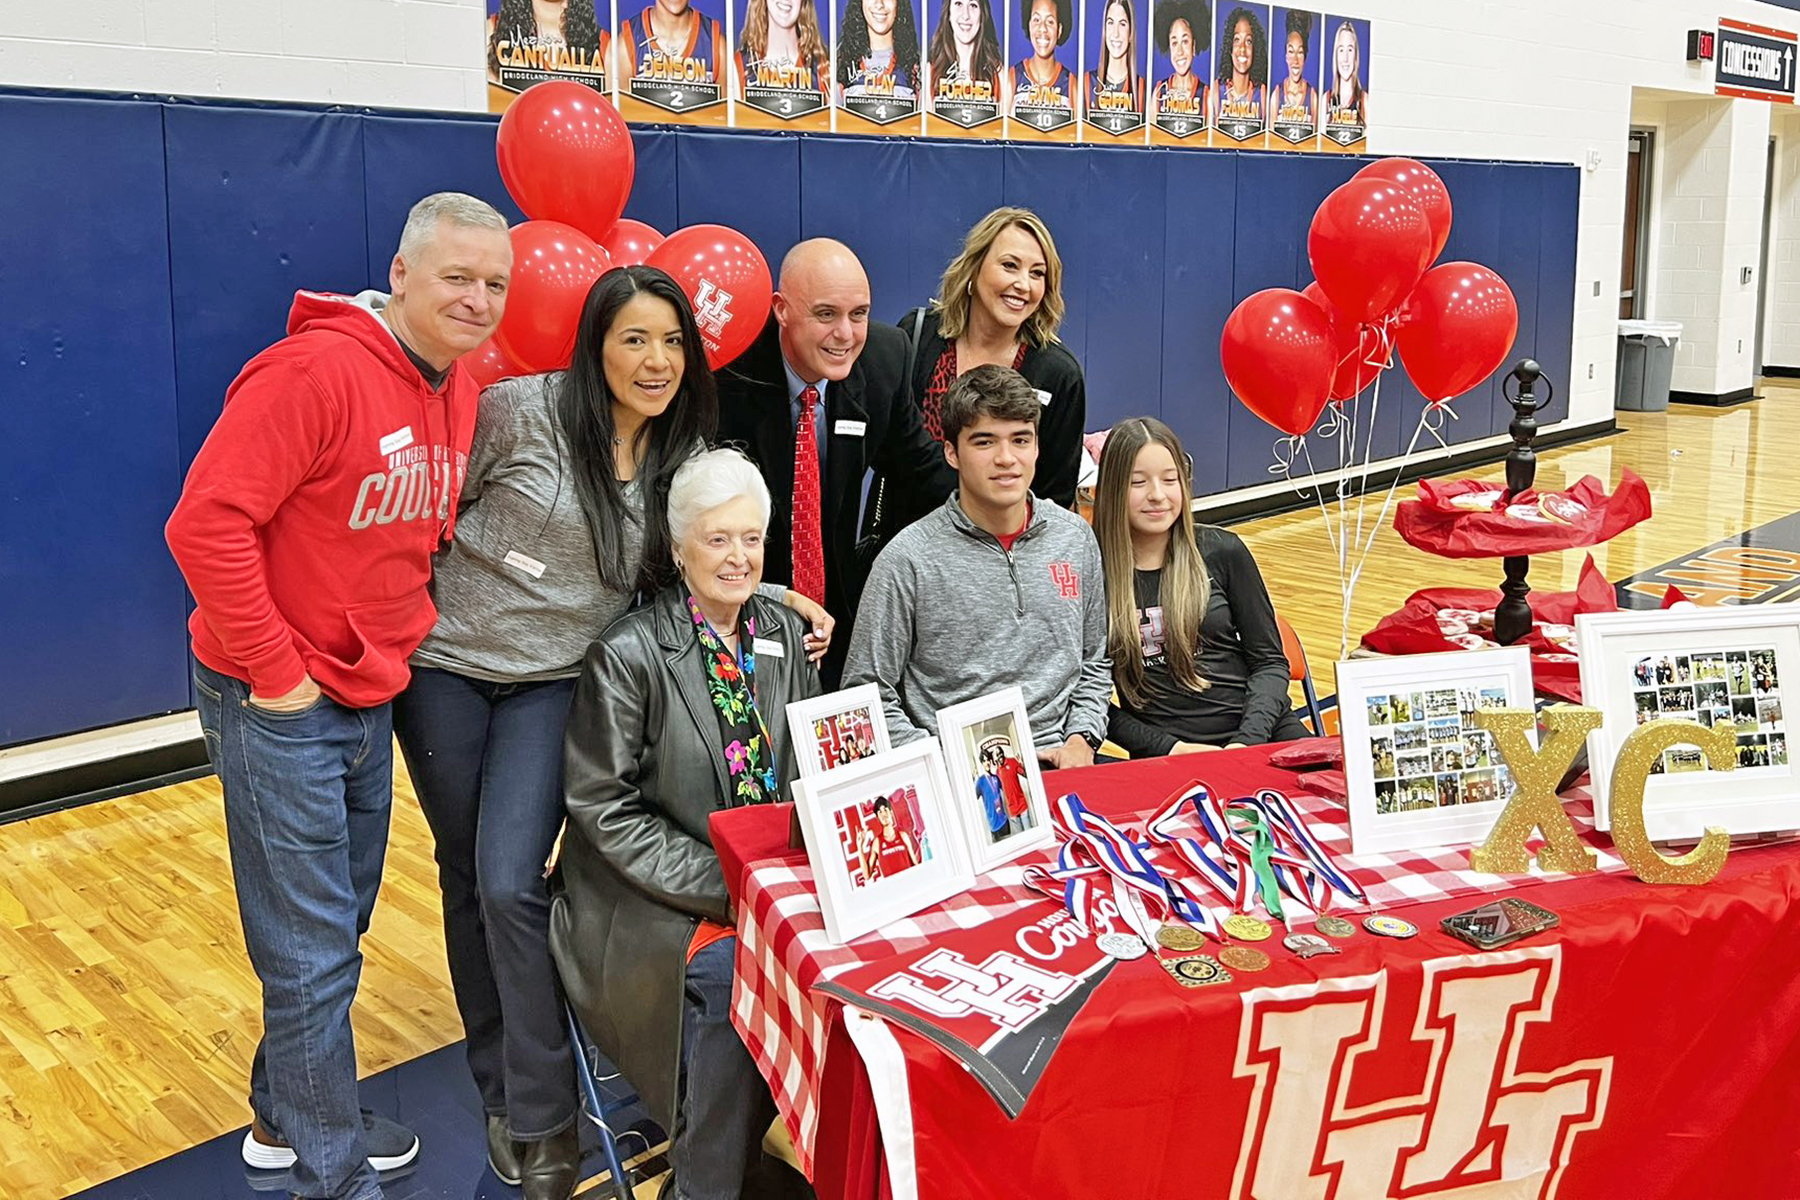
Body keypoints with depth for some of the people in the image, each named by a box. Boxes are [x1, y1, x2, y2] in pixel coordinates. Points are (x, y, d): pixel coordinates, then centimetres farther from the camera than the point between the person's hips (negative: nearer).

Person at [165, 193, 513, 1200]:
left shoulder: (460, 390, 5)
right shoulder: (315, 370, -21)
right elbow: (207, 523, -24)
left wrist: (408, 637, 9)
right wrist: (276, 673, -20)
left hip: (370, 698, 8)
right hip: (280, 704, -8)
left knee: (338, 929, 20)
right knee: (315, 957, 0)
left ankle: (288, 1115, 39)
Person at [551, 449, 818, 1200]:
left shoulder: (784, 636, 9)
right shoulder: (627, 656, -9)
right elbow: (604, 809, -11)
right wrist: (718, 885, -17)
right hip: (655, 911, -4)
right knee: (730, 972, -30)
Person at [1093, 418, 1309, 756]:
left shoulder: (1223, 552, 7)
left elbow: (1270, 661, 8)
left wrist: (1247, 740, -8)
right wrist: (1170, 748, -9)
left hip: (1256, 732, 1)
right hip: (1163, 751, -1)